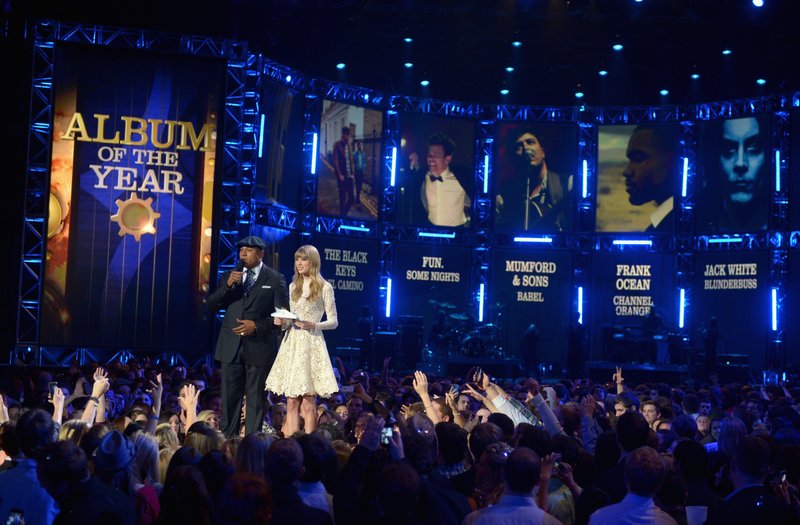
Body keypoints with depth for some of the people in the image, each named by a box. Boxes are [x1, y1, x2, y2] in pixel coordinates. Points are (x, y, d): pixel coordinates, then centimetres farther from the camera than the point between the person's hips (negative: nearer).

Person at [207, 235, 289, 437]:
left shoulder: (275, 279, 1)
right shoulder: (230, 276, 12)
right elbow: (212, 305, 7)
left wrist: (257, 326, -14)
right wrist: (227, 286, -8)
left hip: (259, 347, -4)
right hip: (231, 346, 4)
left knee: (256, 398, 1)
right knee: (230, 396, 7)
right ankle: (227, 439, 14)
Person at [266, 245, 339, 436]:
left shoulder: (324, 287, 0)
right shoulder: (293, 286, 16)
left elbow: (334, 322, -1)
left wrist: (313, 325, -16)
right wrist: (283, 322, -2)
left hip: (311, 343, -5)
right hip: (292, 343, 5)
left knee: (308, 403, -5)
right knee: (291, 403, 4)